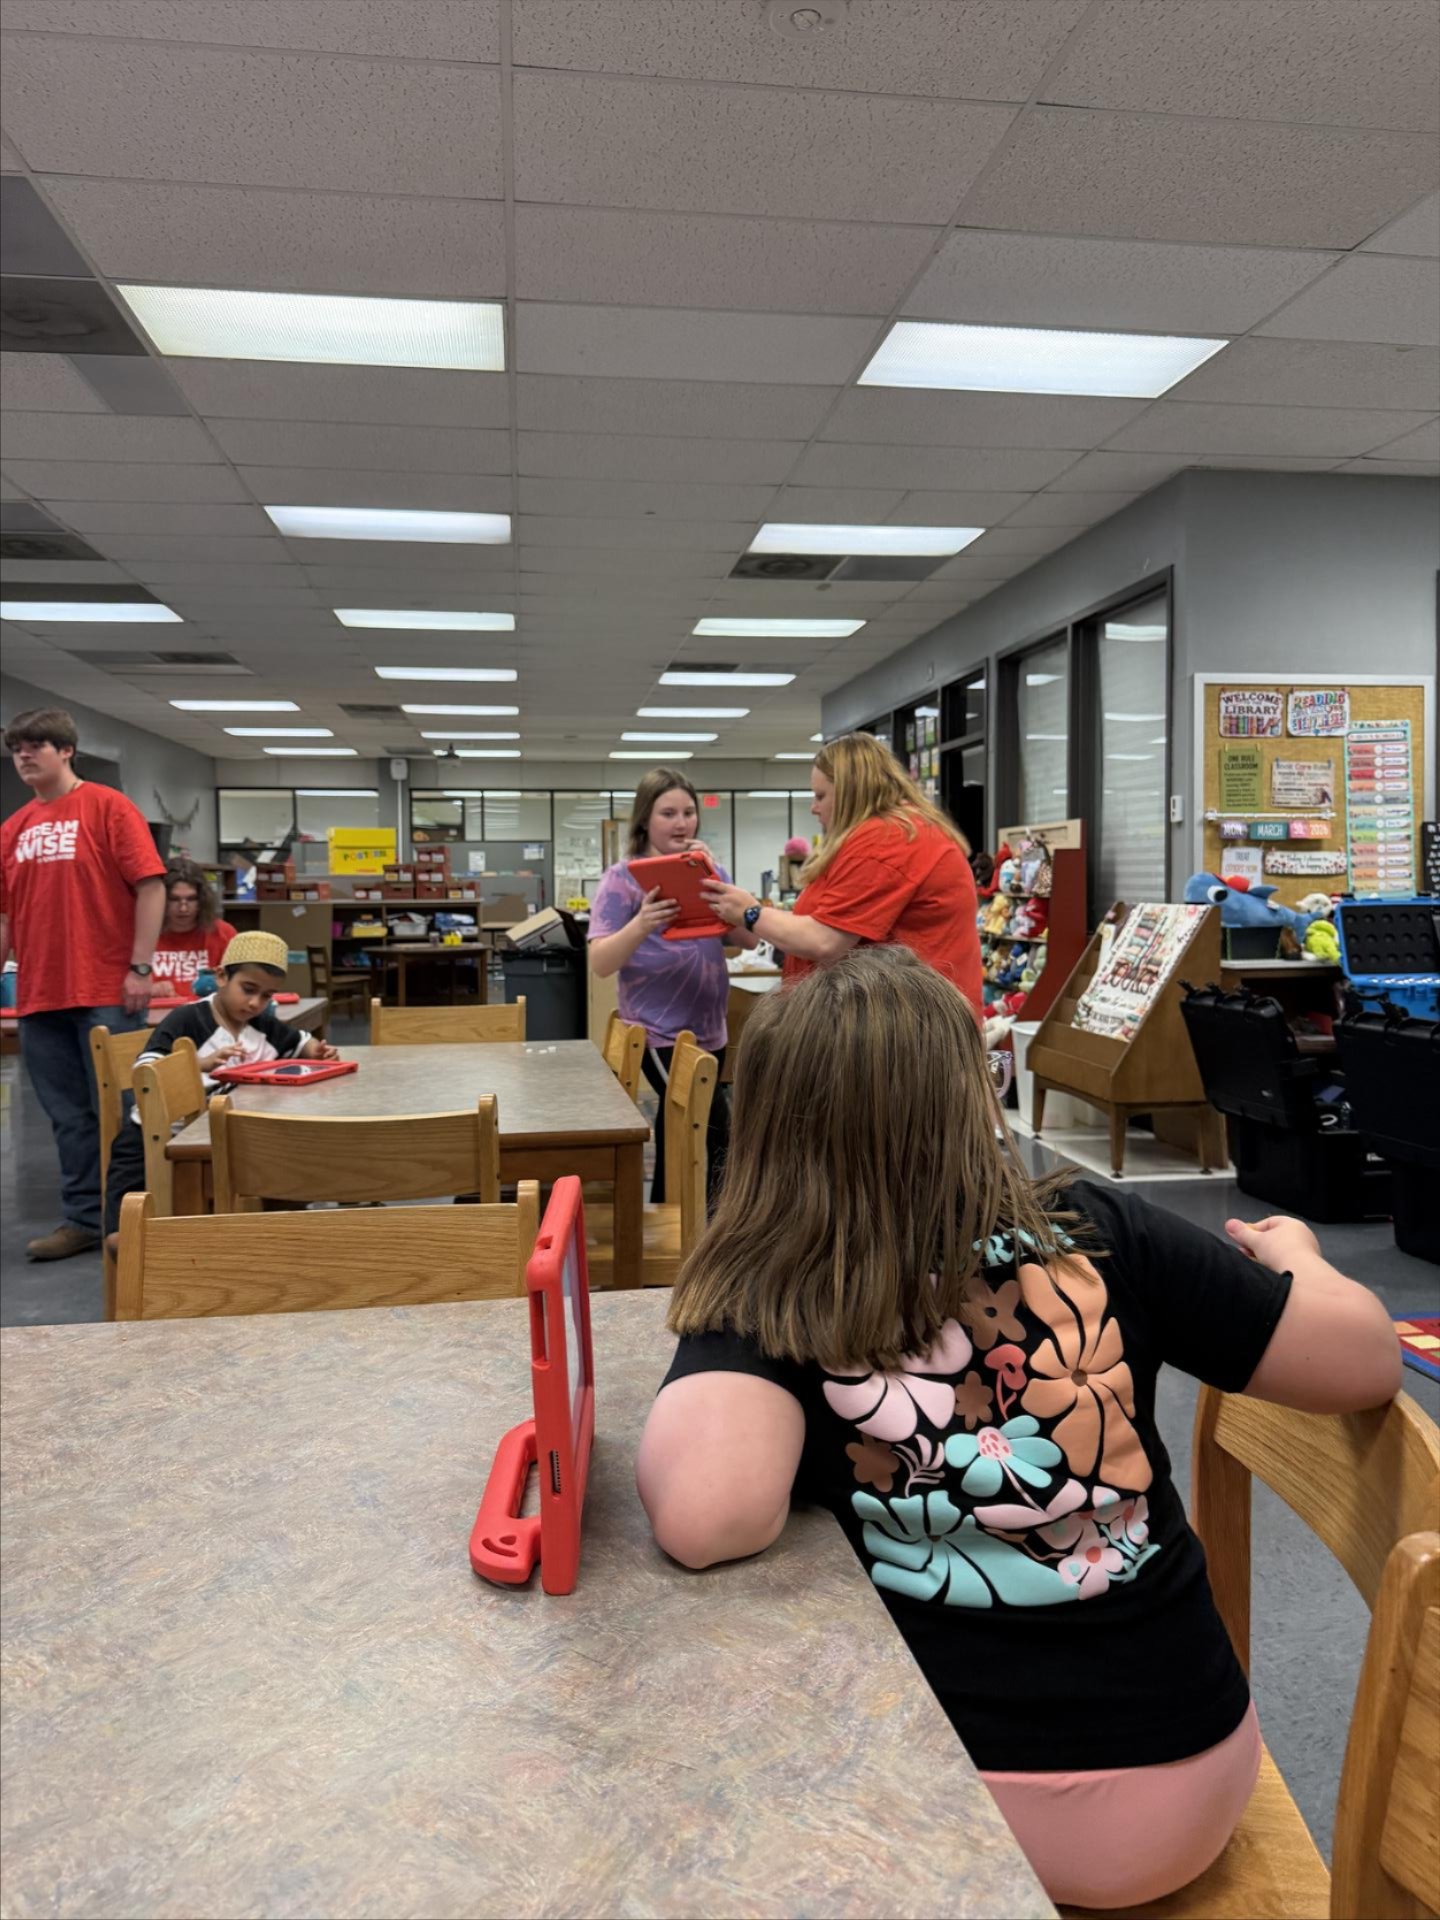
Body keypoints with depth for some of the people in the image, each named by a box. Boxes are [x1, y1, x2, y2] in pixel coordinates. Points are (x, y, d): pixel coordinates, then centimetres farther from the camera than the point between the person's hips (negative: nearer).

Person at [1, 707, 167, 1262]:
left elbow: (150, 886, -9)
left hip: (106, 993, -5)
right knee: (69, 1117, 11)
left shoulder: (108, 807, -3)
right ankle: (83, 1218, 20)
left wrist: (140, 968, -13)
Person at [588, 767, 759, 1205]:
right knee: (715, 1129, -15)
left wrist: (715, 881, -15)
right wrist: (641, 925, -32)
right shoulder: (624, 878, -7)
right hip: (661, 1032, -6)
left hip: (709, 1030, 6)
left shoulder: (709, 870, 8)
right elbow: (600, 964, -14)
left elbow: (750, 938, -3)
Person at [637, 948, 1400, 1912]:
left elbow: (703, 1517, -37)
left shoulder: (765, 1301, -19)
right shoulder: (1101, 1236, -13)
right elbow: (1368, 1362, -4)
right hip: (1183, 1783, 2)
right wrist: (1292, 1252, 16)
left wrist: (689, 1388, -15)